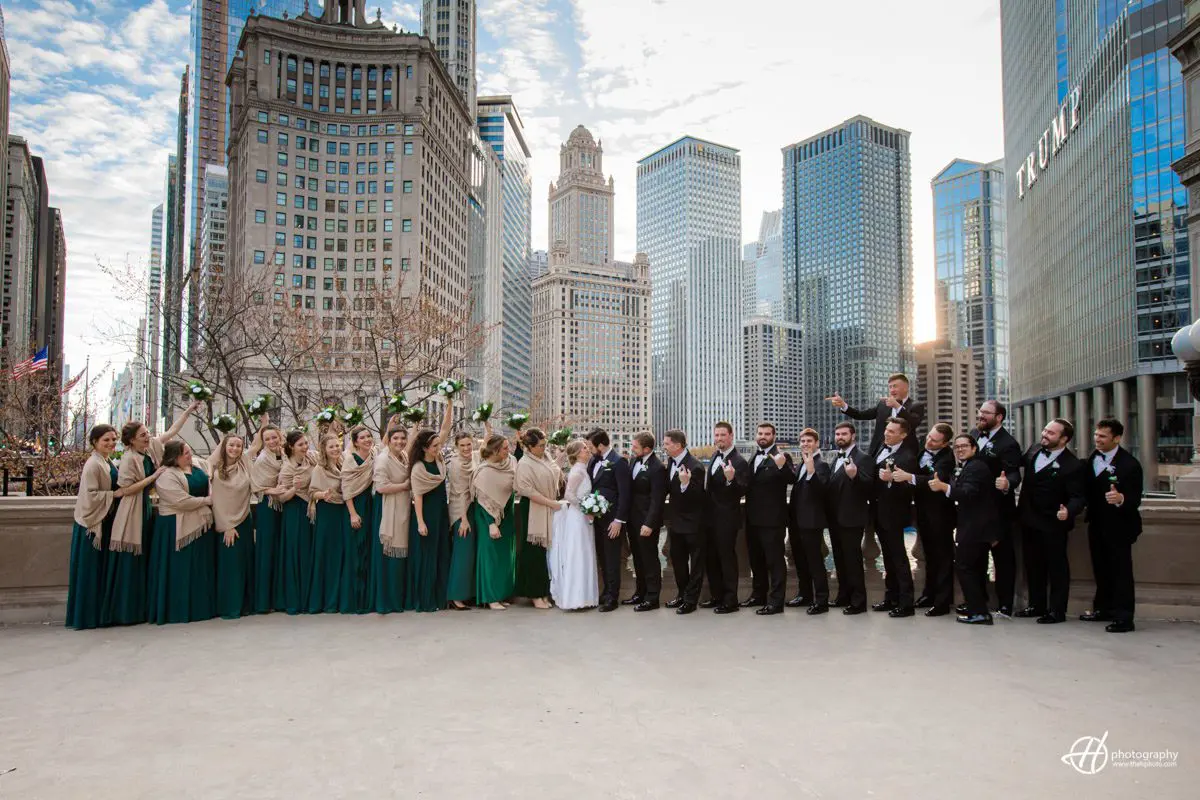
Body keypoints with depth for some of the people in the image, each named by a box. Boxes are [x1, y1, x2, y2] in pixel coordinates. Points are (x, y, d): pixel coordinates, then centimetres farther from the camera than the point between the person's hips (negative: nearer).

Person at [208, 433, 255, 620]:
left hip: (245, 520, 4)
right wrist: (226, 527, -12)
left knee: (246, 562, 8)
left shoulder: (244, 463, 1)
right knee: (229, 564, -2)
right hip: (226, 523, -4)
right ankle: (229, 608, 5)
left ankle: (246, 604, 16)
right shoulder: (216, 471, -10)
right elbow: (217, 501, -10)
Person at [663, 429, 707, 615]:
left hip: (692, 523, -9)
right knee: (677, 560, 18)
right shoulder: (672, 462, 2)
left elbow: (697, 496, -25)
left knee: (695, 562, 5)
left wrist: (686, 483, -40)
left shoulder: (694, 467, -23)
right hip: (676, 521, 9)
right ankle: (682, 594, 31)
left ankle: (691, 600, 12)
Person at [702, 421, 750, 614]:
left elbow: (742, 491, -22)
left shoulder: (739, 462, -16)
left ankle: (730, 601, 10)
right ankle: (716, 596, 28)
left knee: (727, 558, 0)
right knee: (712, 558, 15)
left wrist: (731, 479, -38)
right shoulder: (716, 456, 10)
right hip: (711, 516, 8)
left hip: (727, 518, -8)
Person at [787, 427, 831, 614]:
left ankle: (821, 601, 0)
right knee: (800, 560, 17)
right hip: (797, 520, 9)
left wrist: (811, 471, -36)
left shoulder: (821, 464, -11)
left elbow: (822, 490, -24)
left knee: (815, 561, -5)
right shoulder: (801, 464, 15)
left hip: (812, 521, -9)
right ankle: (804, 594, 29)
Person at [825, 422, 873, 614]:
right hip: (835, 517, 9)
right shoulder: (837, 459, 16)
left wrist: (854, 475, -37)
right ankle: (844, 595, 26)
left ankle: (858, 601, 3)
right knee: (840, 559, 15)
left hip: (851, 518, -9)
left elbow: (869, 485, -21)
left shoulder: (862, 458, -10)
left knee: (853, 559, -4)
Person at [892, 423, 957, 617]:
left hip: (939, 512, -8)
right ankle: (930, 593, 30)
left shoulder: (946, 456, -21)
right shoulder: (922, 449, 1)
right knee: (930, 553, 18)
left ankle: (942, 601, 6)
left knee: (942, 555, 1)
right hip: (923, 510, 8)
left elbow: (937, 479, -35)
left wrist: (909, 477, -43)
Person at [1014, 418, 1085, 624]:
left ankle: (1057, 610, 14)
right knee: (1033, 565, 16)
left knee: (1057, 566, 5)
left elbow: (1077, 497, -18)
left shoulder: (1072, 465, -16)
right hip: (1029, 521, 7)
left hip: (1053, 524, -7)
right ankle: (1037, 605, 28)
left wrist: (1068, 511, -36)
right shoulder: (1033, 451, 4)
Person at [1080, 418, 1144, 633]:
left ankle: (1123, 617, 4)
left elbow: (1135, 499, -23)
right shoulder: (1093, 457, 4)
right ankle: (1103, 608, 30)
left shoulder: (1129, 464, -18)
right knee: (1101, 568, 17)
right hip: (1097, 523, 7)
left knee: (1121, 570, -2)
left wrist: (1120, 499, -41)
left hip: (1118, 525, -7)